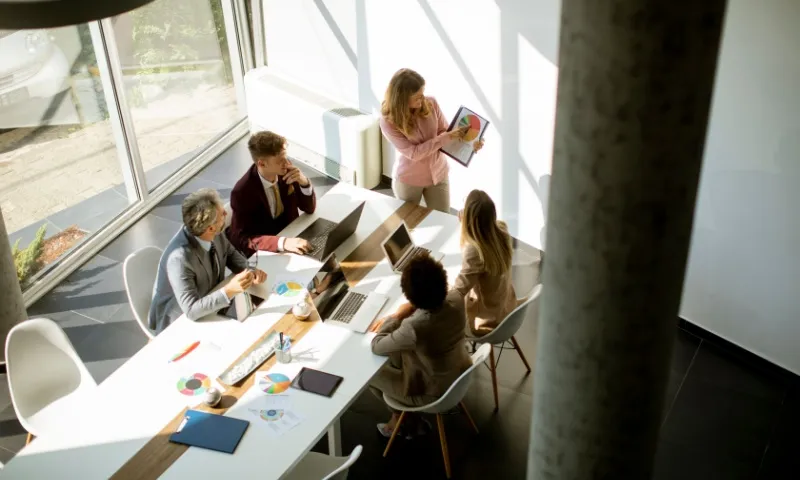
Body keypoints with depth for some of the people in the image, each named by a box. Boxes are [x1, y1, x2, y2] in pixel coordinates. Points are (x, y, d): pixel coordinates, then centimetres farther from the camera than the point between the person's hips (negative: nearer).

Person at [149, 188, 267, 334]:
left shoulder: (213, 233, -15)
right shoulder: (180, 258, -34)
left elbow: (231, 255, 5)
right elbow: (191, 310, -33)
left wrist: (249, 273, -14)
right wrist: (229, 290, -43)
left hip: (208, 309, 7)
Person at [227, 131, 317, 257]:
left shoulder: (286, 170, -10)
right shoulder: (242, 192, -25)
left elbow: (309, 208, -1)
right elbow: (242, 239, -26)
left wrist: (304, 183, -22)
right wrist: (282, 242, -41)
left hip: (290, 236, 6)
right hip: (261, 253, -5)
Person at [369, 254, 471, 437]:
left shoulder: (415, 327, -39)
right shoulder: (456, 299, -21)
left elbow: (376, 346, -21)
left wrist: (396, 316, -10)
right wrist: (399, 321, -5)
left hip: (435, 393, -6)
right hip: (461, 375, 6)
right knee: (396, 352, 22)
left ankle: (404, 417, 35)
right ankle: (405, 415, 35)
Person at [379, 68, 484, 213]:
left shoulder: (431, 103, -16)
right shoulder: (389, 121, -25)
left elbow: (444, 131, -5)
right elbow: (414, 153, -28)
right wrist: (448, 137, -33)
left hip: (438, 174, 3)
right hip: (408, 179, -3)